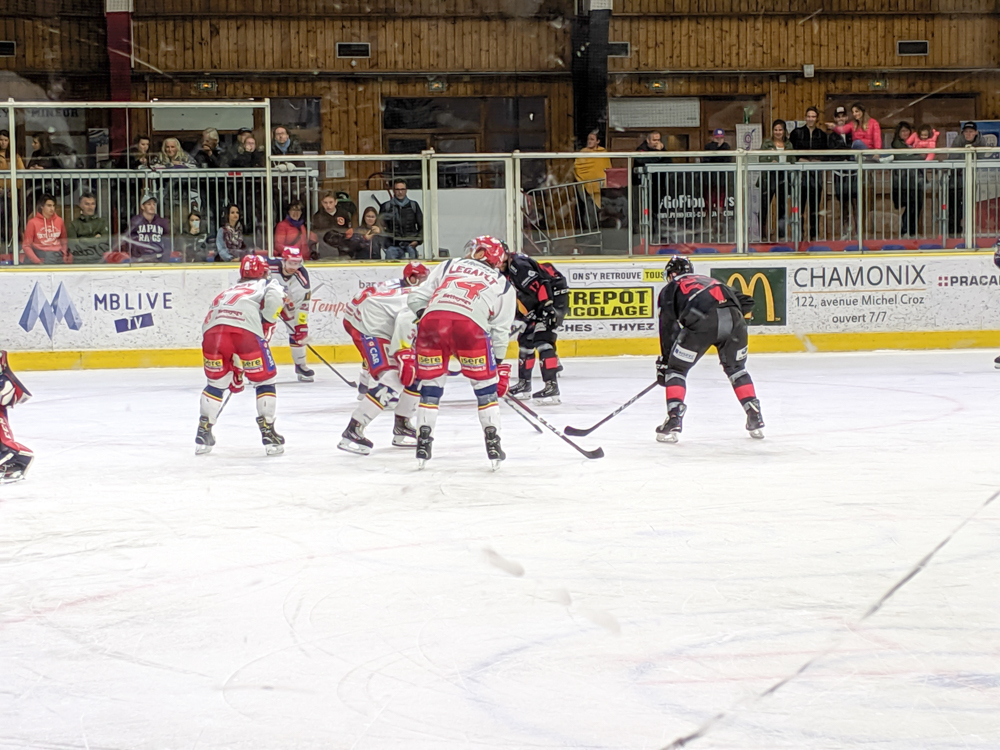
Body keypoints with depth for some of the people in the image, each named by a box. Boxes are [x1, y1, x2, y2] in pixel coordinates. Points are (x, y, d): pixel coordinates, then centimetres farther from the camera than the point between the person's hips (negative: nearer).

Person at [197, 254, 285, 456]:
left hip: (212, 329, 4)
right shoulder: (267, 284, 28)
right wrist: (268, 324, 11)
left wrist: (235, 375, 50)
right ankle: (268, 435, 9)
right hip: (246, 329, -4)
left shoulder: (228, 292, 42)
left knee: (216, 382, 24)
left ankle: (203, 433, 23)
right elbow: (274, 295, -1)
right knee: (265, 380, 13)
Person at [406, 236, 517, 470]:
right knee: (485, 385, 16)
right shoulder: (504, 286, 28)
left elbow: (417, 298, 22)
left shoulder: (449, 266, 31)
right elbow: (500, 331, 23)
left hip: (432, 319, 2)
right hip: (471, 326, -1)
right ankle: (493, 444, 13)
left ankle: (423, 442, 16)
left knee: (430, 385, 18)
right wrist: (499, 368, 30)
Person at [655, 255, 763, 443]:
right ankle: (755, 420, 21)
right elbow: (746, 302, 30)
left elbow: (668, 327, 19)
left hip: (702, 321, -4)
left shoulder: (670, 289, 28)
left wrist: (664, 361, 23)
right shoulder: (711, 281, 41)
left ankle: (673, 422, 0)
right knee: (736, 368, 26)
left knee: (676, 369, 12)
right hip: (733, 320, 4)